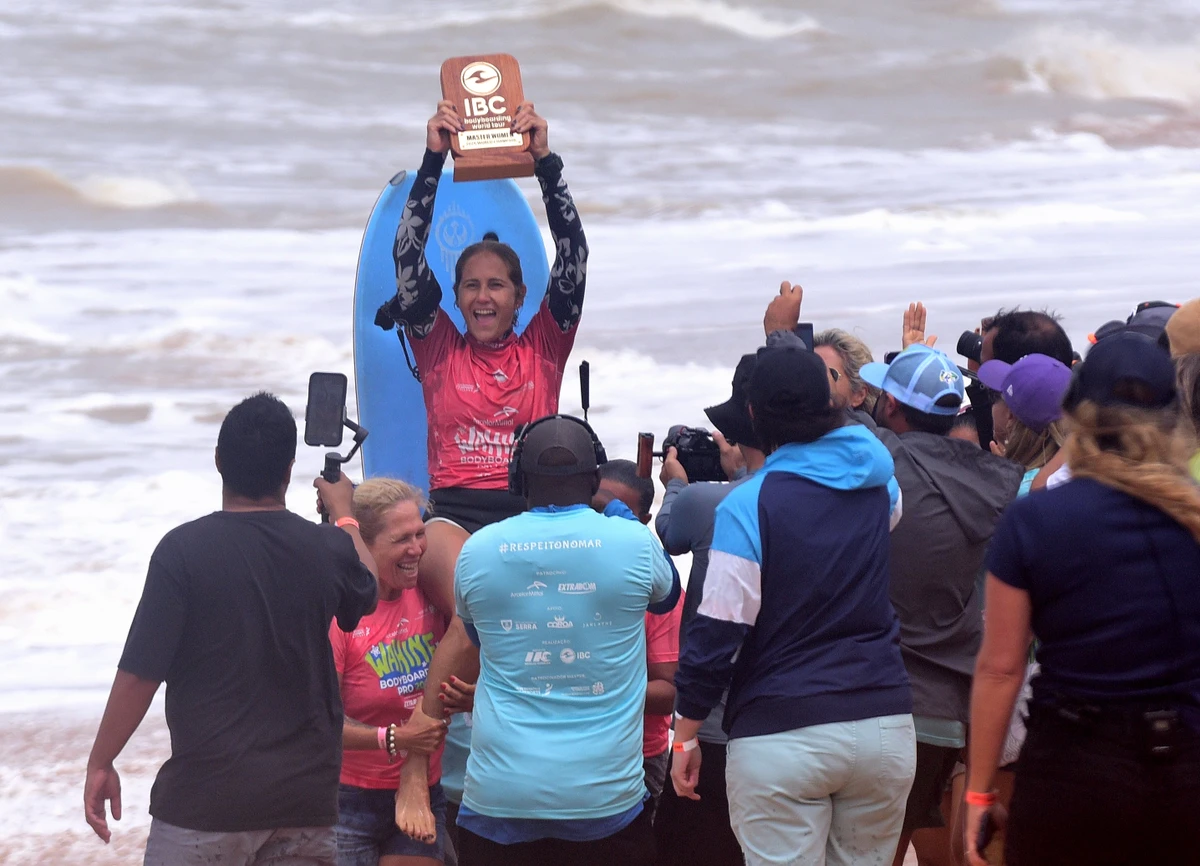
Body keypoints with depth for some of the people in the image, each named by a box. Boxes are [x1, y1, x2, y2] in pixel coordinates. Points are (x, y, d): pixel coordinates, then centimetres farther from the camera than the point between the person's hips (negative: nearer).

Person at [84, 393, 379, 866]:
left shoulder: (184, 549, -11)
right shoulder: (327, 549, 1)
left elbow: (140, 673, -12)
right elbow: (367, 591, 26)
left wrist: (100, 763, 0)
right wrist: (343, 514, 44)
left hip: (206, 798, -3)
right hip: (305, 799, 3)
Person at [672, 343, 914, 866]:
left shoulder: (748, 504, -9)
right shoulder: (878, 489, 8)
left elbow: (717, 632, -10)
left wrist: (685, 736, -1)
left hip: (783, 736, -5)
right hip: (885, 724, 5)